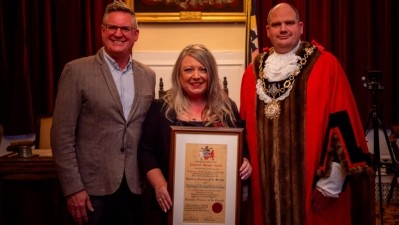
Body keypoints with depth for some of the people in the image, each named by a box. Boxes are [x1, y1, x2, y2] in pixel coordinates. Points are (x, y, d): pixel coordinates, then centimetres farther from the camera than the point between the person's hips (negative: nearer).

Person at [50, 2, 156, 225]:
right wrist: (73, 188, -12)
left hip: (135, 186, 4)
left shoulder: (148, 75, 7)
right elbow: (62, 135, -9)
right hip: (94, 187, -4)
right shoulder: (77, 71, -7)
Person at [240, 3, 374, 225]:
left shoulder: (326, 65, -5)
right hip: (266, 181, 4)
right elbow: (246, 128, 13)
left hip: (313, 180, -3)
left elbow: (342, 124, -9)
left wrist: (330, 181, -13)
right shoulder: (254, 71, 8)